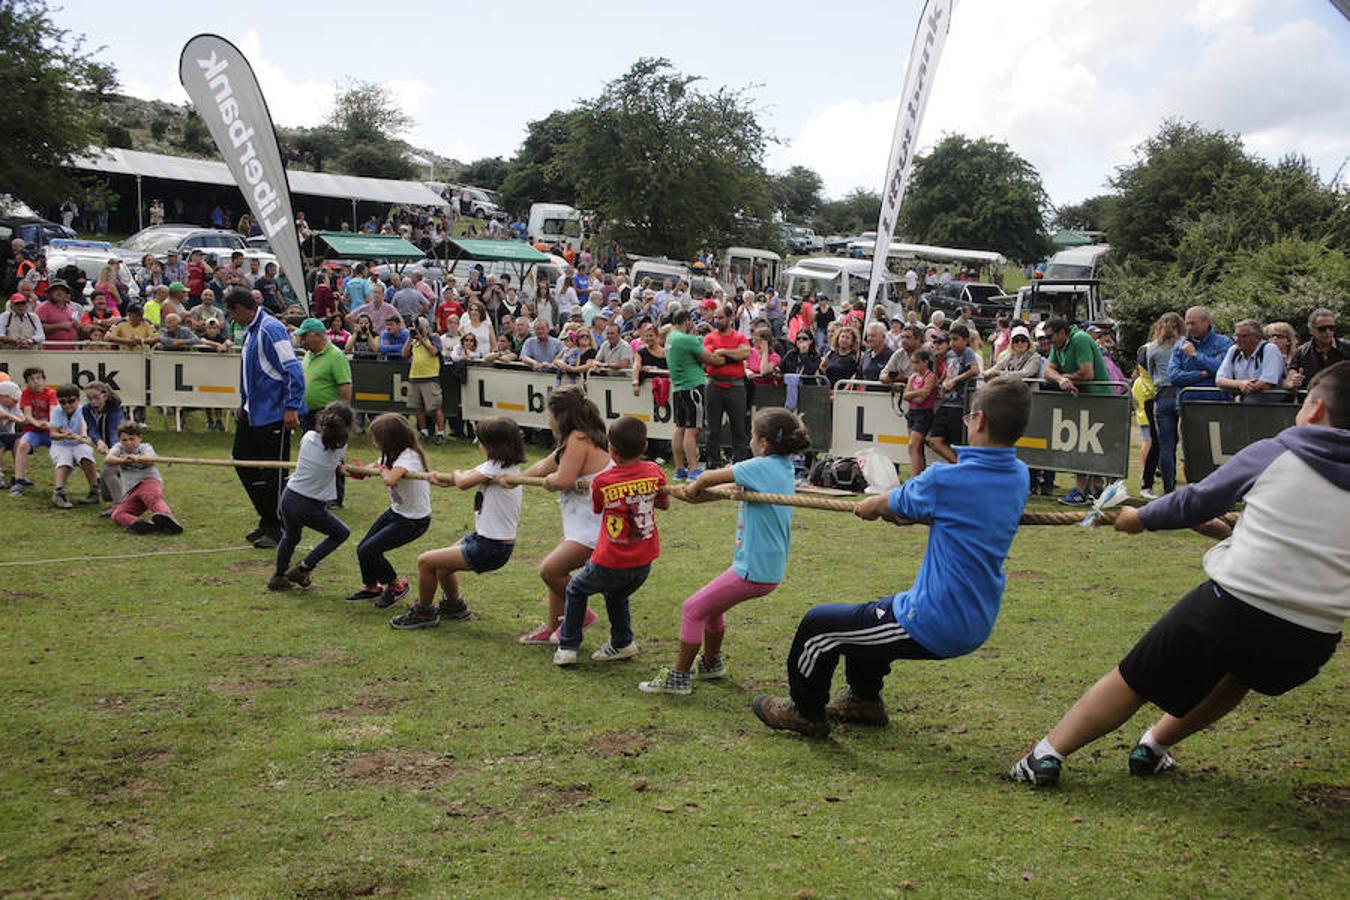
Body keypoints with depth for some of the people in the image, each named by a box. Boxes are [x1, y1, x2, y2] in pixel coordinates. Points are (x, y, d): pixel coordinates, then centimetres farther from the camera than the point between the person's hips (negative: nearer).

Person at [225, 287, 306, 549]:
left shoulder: (271, 329, -17)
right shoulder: (250, 332, 14)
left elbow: (293, 370, -22)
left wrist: (291, 407, -24)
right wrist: (243, 404, 24)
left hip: (273, 415, -10)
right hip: (252, 414, 10)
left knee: (272, 474, -1)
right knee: (244, 464, 13)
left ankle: (276, 529, 12)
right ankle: (267, 520, 25)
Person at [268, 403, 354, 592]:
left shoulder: (308, 437, -4)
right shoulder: (339, 448, -13)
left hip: (289, 497, 5)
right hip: (310, 508, -5)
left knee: (290, 536, 33)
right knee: (342, 533, 20)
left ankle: (278, 577, 47)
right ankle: (302, 569, 20)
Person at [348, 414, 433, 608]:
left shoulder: (408, 457, -27)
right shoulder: (394, 454, 2)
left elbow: (389, 479, -45)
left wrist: (383, 469, -23)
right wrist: (350, 470, -6)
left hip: (414, 520, -9)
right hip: (396, 512, 9)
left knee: (369, 550, -13)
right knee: (363, 548, 9)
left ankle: (396, 586, 9)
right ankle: (370, 587, 34)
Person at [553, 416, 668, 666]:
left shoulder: (601, 481, -15)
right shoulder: (655, 472, -8)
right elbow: (665, 504, 9)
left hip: (610, 564, -3)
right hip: (644, 563, 4)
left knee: (576, 589, 23)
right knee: (617, 595, 32)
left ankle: (567, 647, 24)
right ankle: (622, 643, 37)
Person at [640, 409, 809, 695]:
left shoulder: (761, 467, -19)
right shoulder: (783, 468, 8)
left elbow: (710, 477, -16)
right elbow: (732, 489, 13)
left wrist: (694, 487, 4)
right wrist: (696, 495, 9)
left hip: (753, 570, -9)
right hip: (770, 566, 9)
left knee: (692, 609, 2)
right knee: (711, 606, 26)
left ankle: (679, 677, 10)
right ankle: (711, 664, 43)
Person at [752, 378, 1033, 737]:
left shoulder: (946, 479, -21)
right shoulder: (1018, 477, -1)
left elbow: (889, 504, -1)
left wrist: (871, 505, 20)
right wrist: (913, 515, 20)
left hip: (932, 626, -8)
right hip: (975, 626, 9)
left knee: (818, 625, 7)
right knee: (872, 613, 33)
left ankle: (806, 713, 27)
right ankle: (864, 700, 49)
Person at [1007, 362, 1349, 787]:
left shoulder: (1270, 454, 4)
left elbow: (1195, 501, 11)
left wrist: (1140, 518, 28)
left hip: (1234, 602, -4)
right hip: (1313, 641, 4)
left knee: (1133, 679, 11)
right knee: (1240, 672, 35)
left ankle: (1048, 753, 10)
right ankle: (1153, 747, 36)